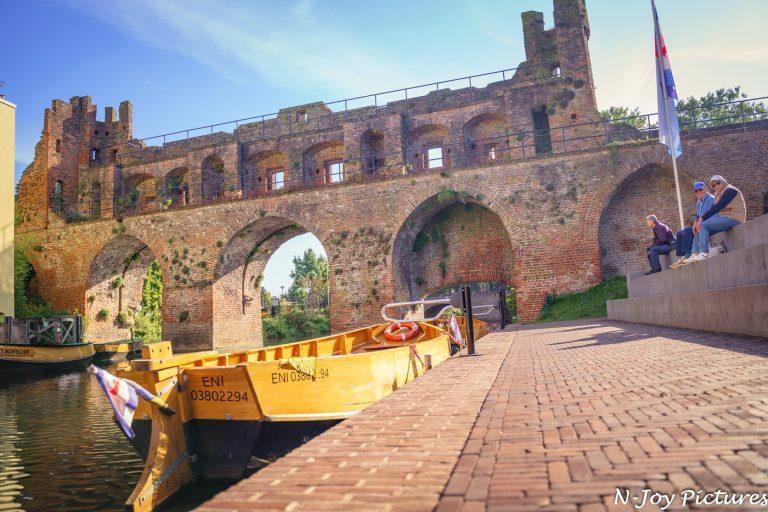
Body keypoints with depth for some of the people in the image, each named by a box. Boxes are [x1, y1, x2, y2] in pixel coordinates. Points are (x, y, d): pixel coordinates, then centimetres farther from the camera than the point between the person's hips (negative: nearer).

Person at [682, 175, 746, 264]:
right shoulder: (718, 195, 20)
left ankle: (704, 253, -23)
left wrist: (702, 219, -23)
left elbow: (718, 207, -19)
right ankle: (695, 254, -10)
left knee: (703, 225, -21)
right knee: (699, 227, 1)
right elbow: (712, 209, 12)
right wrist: (697, 220, -2)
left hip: (733, 218, -9)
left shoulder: (730, 190, -8)